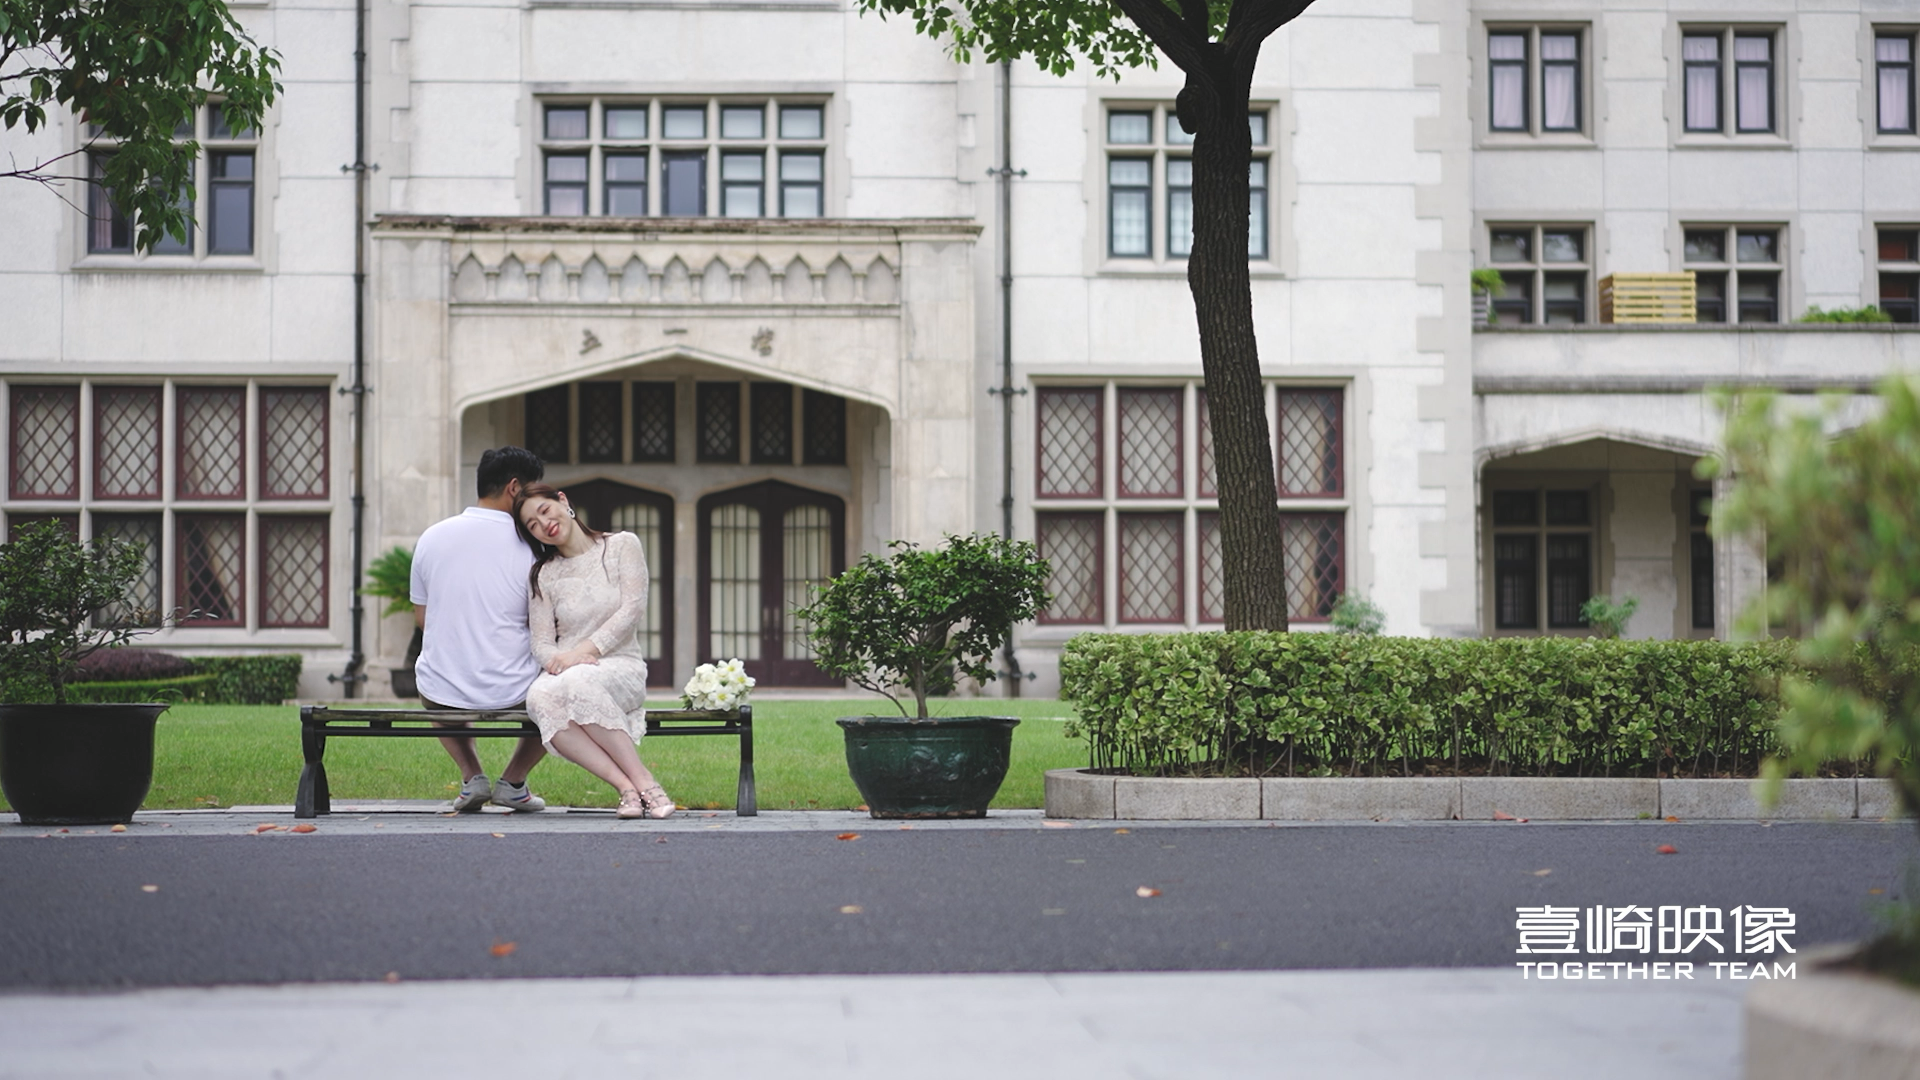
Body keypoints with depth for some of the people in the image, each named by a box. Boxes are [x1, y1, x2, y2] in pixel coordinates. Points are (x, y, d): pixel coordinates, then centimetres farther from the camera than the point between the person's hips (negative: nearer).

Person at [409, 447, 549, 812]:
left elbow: (422, 617, 12)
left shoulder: (431, 537, 2)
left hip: (443, 693, 3)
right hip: (511, 692, -3)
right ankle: (513, 782, 20)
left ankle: (471, 775, 22)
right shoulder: (529, 546, -10)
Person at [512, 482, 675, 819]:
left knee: (579, 681, -40)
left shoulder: (623, 546, 7)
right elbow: (541, 643, 5)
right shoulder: (542, 575, 13)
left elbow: (632, 609, -4)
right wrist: (556, 659, -20)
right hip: (566, 672, 3)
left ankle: (643, 782, -34)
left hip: (621, 668, -2)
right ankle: (627, 787, -40)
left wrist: (584, 650, -15)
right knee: (540, 697, -36)